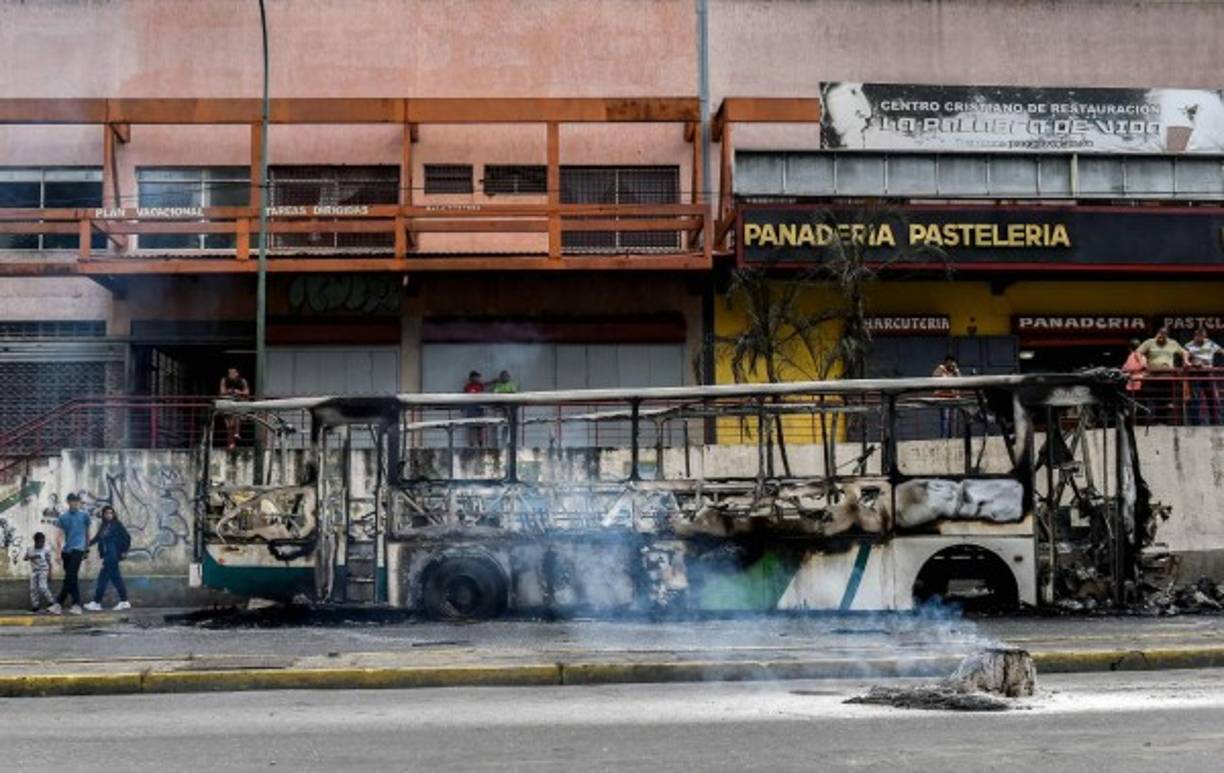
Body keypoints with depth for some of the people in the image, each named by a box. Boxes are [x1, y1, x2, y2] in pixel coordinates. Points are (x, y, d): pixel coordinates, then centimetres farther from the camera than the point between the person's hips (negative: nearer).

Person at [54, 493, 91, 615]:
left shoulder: (84, 515, 4)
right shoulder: (63, 516, 7)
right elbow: (61, 535, 2)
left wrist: (87, 549, 21)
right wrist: (60, 551, -8)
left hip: (78, 549, -3)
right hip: (66, 550, 3)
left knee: (70, 577, -15)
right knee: (72, 578, 6)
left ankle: (59, 603, -14)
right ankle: (76, 605, 10)